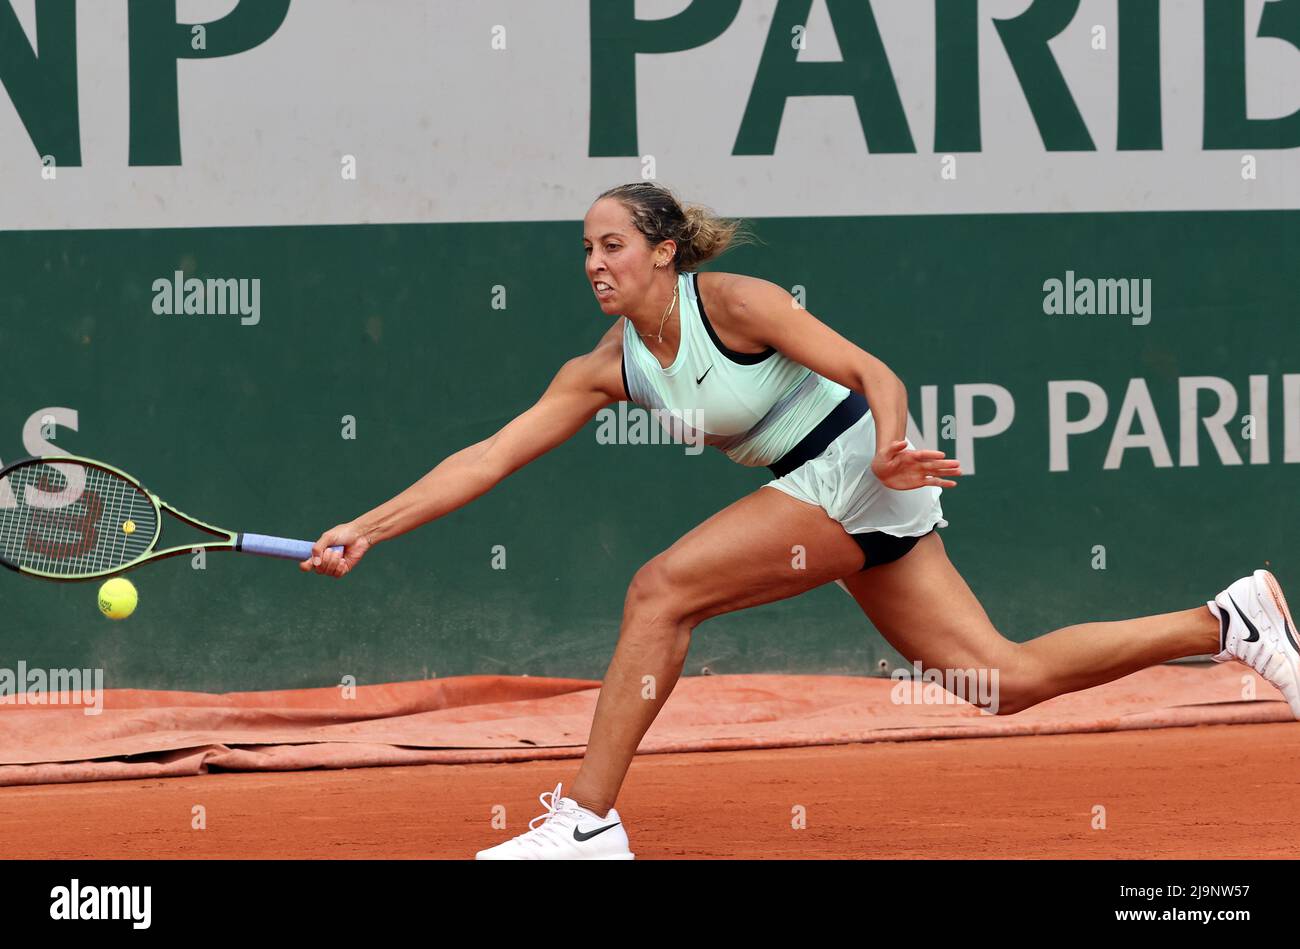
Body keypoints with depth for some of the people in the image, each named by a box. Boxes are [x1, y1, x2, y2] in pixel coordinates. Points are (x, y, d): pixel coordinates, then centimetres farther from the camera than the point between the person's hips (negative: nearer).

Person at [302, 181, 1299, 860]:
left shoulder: (733, 302, -14)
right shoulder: (608, 367, 5)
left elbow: (876, 375, -16)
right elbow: (489, 456, 3)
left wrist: (888, 447, -37)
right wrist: (368, 528, -5)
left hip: (854, 473, -8)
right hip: (817, 492, 8)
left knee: (661, 591, -17)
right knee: (1005, 678, 4)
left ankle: (589, 818, -13)